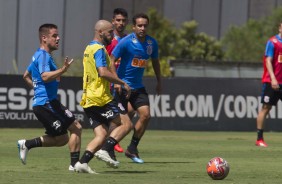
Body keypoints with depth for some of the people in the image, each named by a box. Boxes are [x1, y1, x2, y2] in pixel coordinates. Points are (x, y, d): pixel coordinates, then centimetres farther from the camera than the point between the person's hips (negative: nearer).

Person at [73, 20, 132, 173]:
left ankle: (82, 162, -9)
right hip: (100, 98, -9)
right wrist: (123, 83, -16)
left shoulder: (89, 48, 21)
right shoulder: (99, 49, -11)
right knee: (125, 123, -3)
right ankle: (106, 150, -13)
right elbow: (103, 72, -24)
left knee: (101, 135, 5)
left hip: (88, 100, 9)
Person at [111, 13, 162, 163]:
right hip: (122, 86, -5)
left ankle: (132, 149, 8)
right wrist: (115, 81, -22)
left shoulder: (152, 43, 1)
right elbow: (112, 61, -13)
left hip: (138, 87, 5)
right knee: (121, 120, -6)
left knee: (145, 115, -5)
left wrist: (159, 82, 20)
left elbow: (155, 62, 18)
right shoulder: (126, 42, -15)